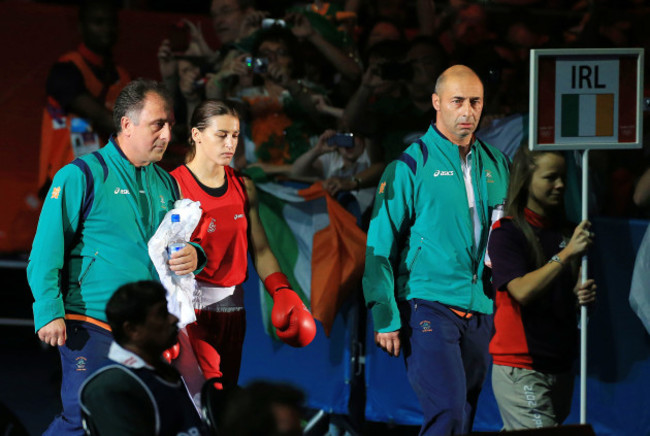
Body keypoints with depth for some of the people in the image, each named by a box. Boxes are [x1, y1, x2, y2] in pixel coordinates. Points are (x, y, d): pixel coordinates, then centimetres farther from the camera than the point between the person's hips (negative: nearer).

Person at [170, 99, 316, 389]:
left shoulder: (244, 188, 12)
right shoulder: (174, 186, -5)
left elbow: (260, 251, 12)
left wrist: (282, 292, -2)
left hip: (232, 304, 6)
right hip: (190, 302, -6)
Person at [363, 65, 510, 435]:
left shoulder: (496, 165, 12)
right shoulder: (411, 166, -4)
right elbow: (380, 246, -5)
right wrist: (385, 318, -10)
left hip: (482, 313, 5)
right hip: (428, 307, -5)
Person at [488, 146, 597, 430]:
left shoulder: (565, 231, 13)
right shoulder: (506, 233, -7)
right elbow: (522, 290, -20)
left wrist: (584, 295, -6)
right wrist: (567, 253, -27)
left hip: (560, 364, 6)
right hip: (520, 369, -6)